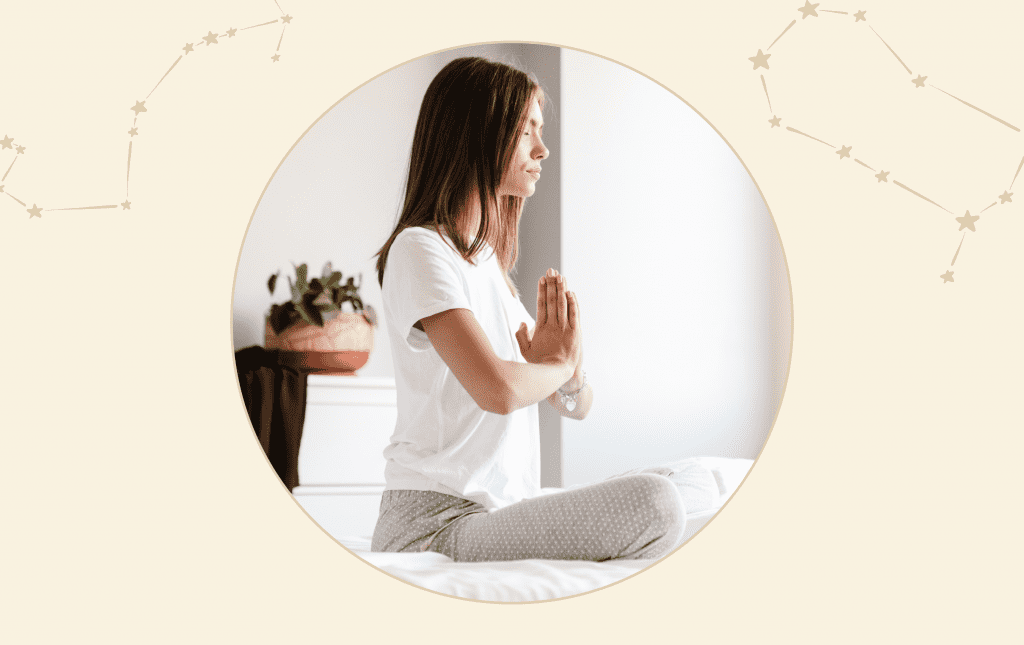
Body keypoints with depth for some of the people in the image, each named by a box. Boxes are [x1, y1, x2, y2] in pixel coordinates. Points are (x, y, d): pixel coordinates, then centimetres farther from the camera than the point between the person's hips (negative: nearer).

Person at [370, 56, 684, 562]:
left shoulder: (487, 257, 17)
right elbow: (497, 388, -27)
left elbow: (576, 405, 19)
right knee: (655, 502, -24)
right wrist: (557, 364, -4)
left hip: (500, 509, 9)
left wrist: (571, 379, -6)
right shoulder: (420, 249, -11)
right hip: (434, 521, -9)